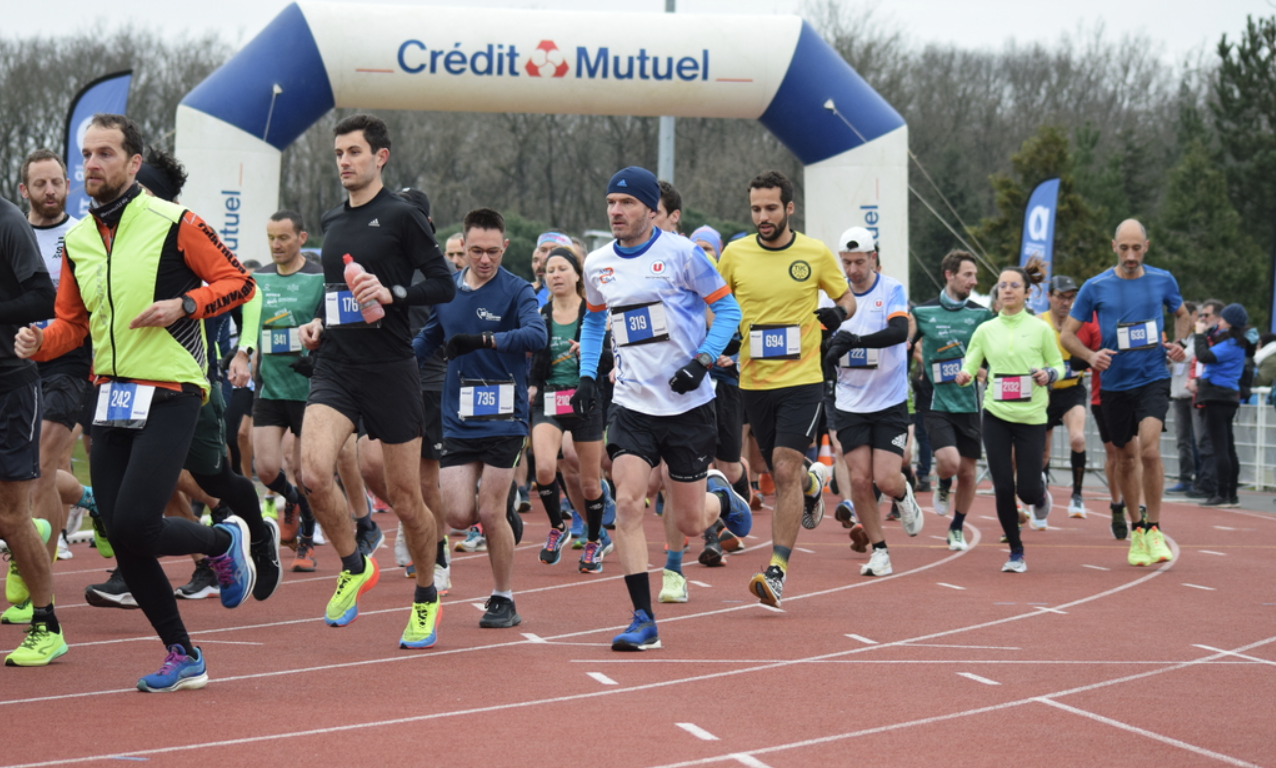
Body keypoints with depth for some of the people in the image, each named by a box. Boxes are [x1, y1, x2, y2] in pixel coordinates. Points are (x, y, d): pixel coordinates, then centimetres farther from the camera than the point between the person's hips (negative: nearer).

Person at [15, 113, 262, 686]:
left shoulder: (172, 224, -7)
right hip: (110, 398, 6)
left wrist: (183, 304, -18)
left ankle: (227, 540, 14)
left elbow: (238, 281, -3)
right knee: (122, 538, 2)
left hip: (169, 396, -6)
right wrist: (39, 343, -3)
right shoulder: (76, 240, 11)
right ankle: (183, 657, 15)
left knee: (133, 526, -17)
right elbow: (71, 322, 17)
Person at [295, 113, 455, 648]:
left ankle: (426, 598, 24)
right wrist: (318, 324, 11)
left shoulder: (401, 216, -4)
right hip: (335, 366, 4)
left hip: (390, 368, -4)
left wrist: (391, 293, -20)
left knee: (405, 498, 3)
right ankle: (354, 567, 5)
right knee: (313, 473, -19)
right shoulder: (332, 222, 15)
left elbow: (444, 284, -6)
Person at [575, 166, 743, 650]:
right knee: (627, 503, -16)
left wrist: (702, 361, -16)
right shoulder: (597, 265, 5)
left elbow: (727, 309, -2)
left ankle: (724, 504, 41)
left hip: (687, 405, -3)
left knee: (689, 524, 3)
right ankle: (643, 620, -11)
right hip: (632, 404, 3)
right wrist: (587, 375, 11)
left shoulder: (680, 254, -8)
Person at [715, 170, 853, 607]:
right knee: (783, 473, 13)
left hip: (802, 379, -3)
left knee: (785, 469, -14)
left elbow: (846, 299, 11)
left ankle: (777, 572, -13)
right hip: (754, 380, 3)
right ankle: (813, 482, 51)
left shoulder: (816, 254, -2)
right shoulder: (734, 254, 1)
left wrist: (837, 312, -11)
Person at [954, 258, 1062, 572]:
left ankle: (1041, 495, 34)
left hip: (1031, 416, -1)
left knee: (1027, 490, -5)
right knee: (1003, 487, -3)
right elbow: (969, 365, 4)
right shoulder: (986, 330, 4)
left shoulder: (1040, 329, 1)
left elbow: (1058, 364, 9)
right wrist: (964, 376, -19)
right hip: (996, 415, 1)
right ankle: (1016, 552, 12)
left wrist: (1048, 375, -13)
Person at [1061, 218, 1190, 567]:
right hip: (1115, 384, 1)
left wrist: (1178, 344, -1)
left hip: (1153, 379, -1)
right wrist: (1091, 356, -19)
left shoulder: (1163, 280, 1)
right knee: (1127, 458, 10)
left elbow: (1183, 315, 20)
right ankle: (1136, 530, 28)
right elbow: (1067, 334, 0)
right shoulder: (1095, 287, -4)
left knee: (1149, 450, -20)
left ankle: (1153, 529, -9)